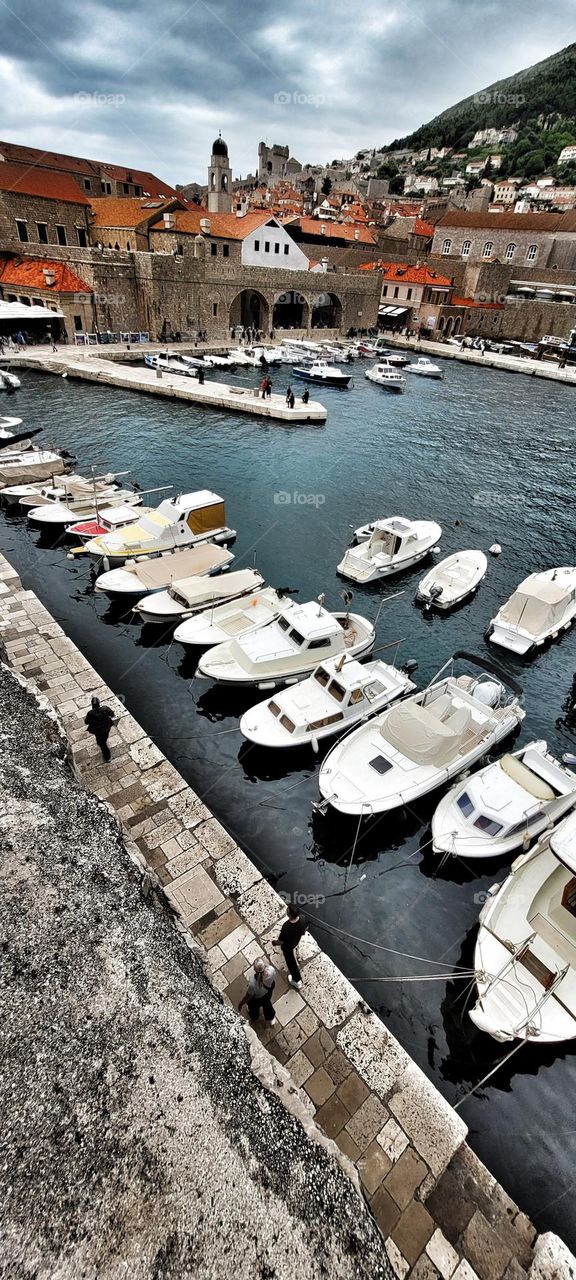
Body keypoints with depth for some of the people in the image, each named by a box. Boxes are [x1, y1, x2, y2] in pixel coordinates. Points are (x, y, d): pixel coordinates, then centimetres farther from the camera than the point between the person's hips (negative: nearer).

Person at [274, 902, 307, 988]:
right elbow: (303, 932, -9)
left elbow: (281, 941, -28)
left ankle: (297, 981, 43)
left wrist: (275, 943, -5)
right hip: (297, 940, 5)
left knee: (291, 962, 23)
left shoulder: (286, 927, -47)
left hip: (288, 946, -5)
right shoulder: (301, 919, -32)